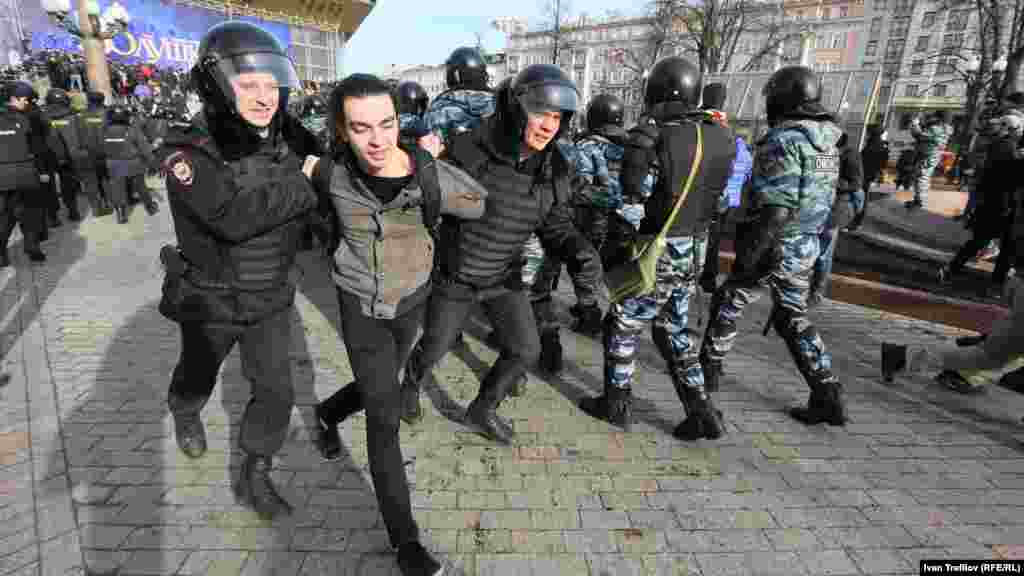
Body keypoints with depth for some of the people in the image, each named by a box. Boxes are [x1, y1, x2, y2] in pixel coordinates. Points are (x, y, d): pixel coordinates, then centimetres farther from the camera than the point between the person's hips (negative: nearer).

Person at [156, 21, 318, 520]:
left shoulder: (285, 145, -4)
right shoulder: (188, 152, -21)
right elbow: (234, 216, -38)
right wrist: (305, 182, -31)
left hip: (271, 298, 3)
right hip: (210, 300, -3)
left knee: (276, 392, 5)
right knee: (198, 377, 24)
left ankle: (254, 476, 27)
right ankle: (185, 416, 61)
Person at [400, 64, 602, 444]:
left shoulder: (554, 167, -10)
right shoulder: (469, 151, -24)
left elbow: (555, 224, -7)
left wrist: (580, 254, -25)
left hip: (504, 277, 4)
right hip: (455, 275, -4)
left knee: (525, 352, 5)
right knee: (434, 347, 14)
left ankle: (481, 411, 33)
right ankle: (411, 385, 51)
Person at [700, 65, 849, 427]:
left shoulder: (784, 141, -19)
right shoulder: (826, 143, 9)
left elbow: (775, 209, -26)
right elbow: (814, 199, 15)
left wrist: (748, 255, -22)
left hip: (773, 247, -8)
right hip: (804, 248, 8)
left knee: (726, 305, 12)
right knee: (793, 320, 15)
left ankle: (709, 366, 28)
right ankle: (828, 398, 15)